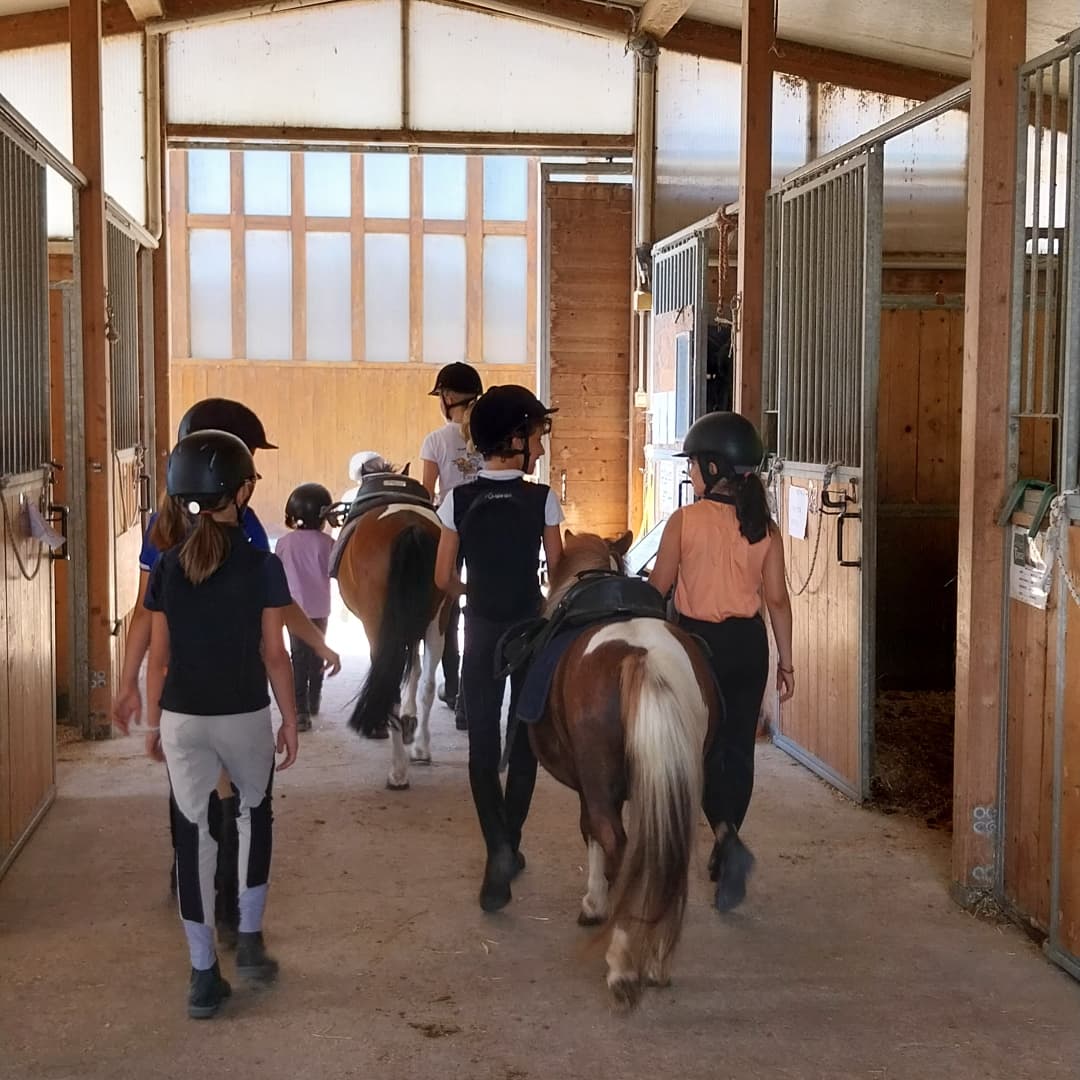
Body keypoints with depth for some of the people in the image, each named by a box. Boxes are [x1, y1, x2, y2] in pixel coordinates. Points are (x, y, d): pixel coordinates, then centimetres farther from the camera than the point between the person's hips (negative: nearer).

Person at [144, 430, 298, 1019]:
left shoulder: (167, 567, -2)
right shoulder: (263, 566, -10)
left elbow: (159, 657, 1)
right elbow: (274, 655, -7)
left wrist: (153, 722, 12)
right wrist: (290, 720, 4)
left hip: (182, 719, 2)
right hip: (244, 716, -1)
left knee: (193, 835, 8)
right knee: (254, 814, 24)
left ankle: (204, 975, 11)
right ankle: (250, 938, 22)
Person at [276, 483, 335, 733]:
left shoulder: (284, 543, -5)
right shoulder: (326, 542, -11)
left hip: (294, 607, 0)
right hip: (320, 609, 0)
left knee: (299, 657, 2)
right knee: (317, 654, 17)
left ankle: (300, 710, -9)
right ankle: (313, 703, 31)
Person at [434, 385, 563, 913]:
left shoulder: (459, 500, -7)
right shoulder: (542, 499, -10)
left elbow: (443, 578, -3)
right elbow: (558, 571, -3)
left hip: (481, 631, 0)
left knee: (482, 741, 5)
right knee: (524, 737, 14)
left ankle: (498, 848, -11)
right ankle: (510, 844, 21)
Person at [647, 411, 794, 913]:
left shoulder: (684, 520, -12)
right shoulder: (763, 525, -2)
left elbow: (658, 587, -3)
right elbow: (777, 598, 0)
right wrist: (786, 661, 8)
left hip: (698, 641, -3)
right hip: (748, 644, 4)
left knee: (703, 747, 6)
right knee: (739, 748, 13)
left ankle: (728, 839, -16)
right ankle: (726, 853, 23)